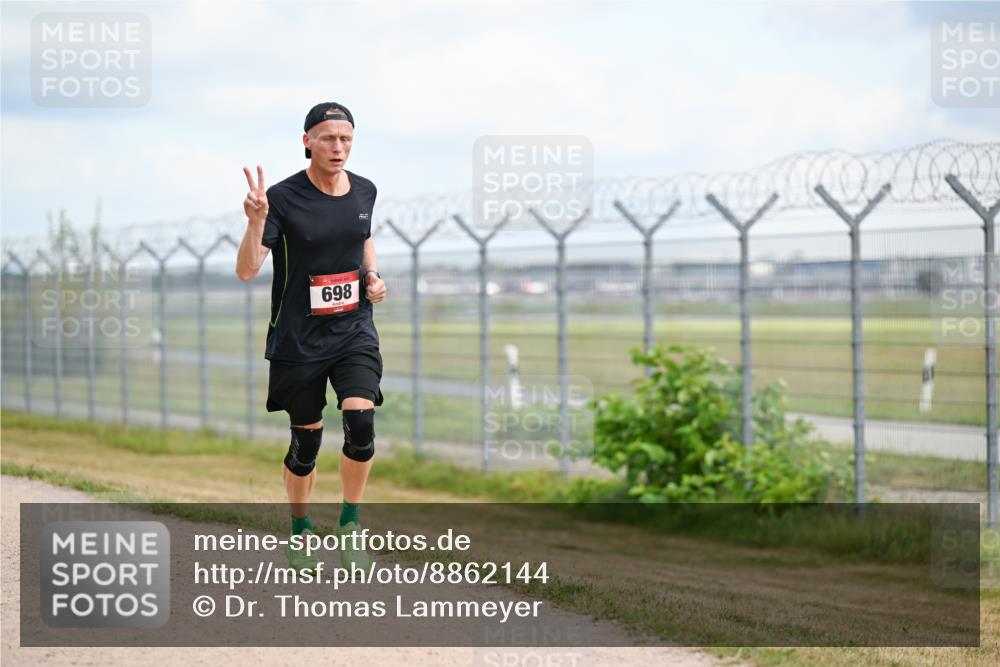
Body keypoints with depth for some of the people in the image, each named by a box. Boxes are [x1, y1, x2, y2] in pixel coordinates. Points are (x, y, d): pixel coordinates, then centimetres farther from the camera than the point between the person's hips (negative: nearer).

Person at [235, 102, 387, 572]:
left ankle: (350, 522, 1)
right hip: (298, 339, -2)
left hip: (354, 331, 3)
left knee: (360, 421, -18)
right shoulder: (283, 198, -12)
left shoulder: (364, 191, 2)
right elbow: (247, 270, -17)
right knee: (306, 440, 5)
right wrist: (256, 222, -34)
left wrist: (373, 277, 4)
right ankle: (300, 529, 29)